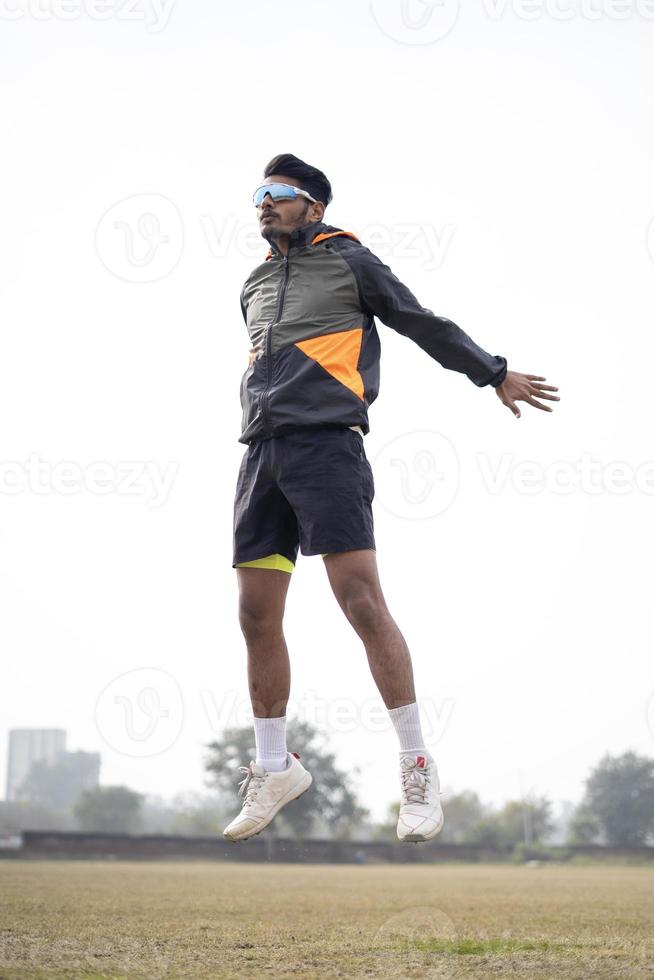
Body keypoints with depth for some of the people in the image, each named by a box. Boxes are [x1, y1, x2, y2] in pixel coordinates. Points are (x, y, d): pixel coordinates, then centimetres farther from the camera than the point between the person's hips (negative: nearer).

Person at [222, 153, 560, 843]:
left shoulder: (349, 262, 7)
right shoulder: (255, 286, 23)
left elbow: (426, 326, 13)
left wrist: (497, 375, 17)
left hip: (326, 444, -6)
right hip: (261, 452, 6)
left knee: (361, 600, -14)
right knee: (257, 616, 2)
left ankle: (417, 767, -9)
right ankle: (273, 769, 15)